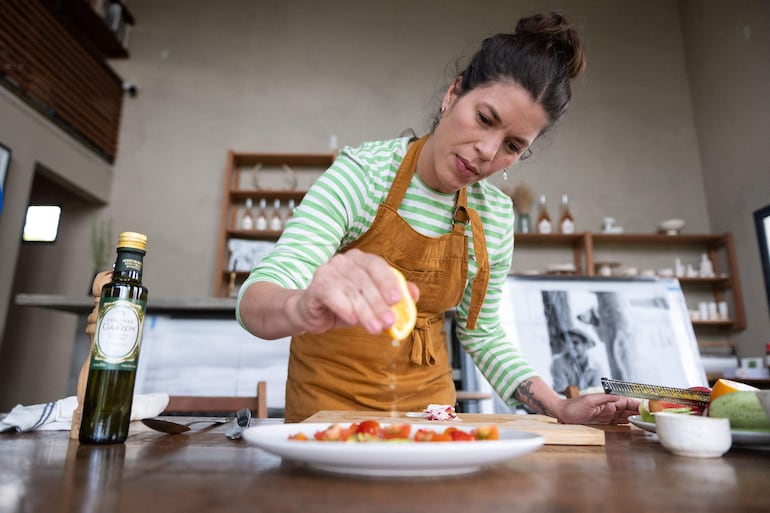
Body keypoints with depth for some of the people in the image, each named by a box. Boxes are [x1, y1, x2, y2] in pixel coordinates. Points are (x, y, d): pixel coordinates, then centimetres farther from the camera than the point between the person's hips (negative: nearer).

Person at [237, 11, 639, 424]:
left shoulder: (497, 214, -4)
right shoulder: (362, 173, -18)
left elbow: (481, 332, 8)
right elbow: (255, 301, -26)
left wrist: (561, 408, -2)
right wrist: (304, 309, -48)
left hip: (429, 400, 6)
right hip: (330, 399, -5)